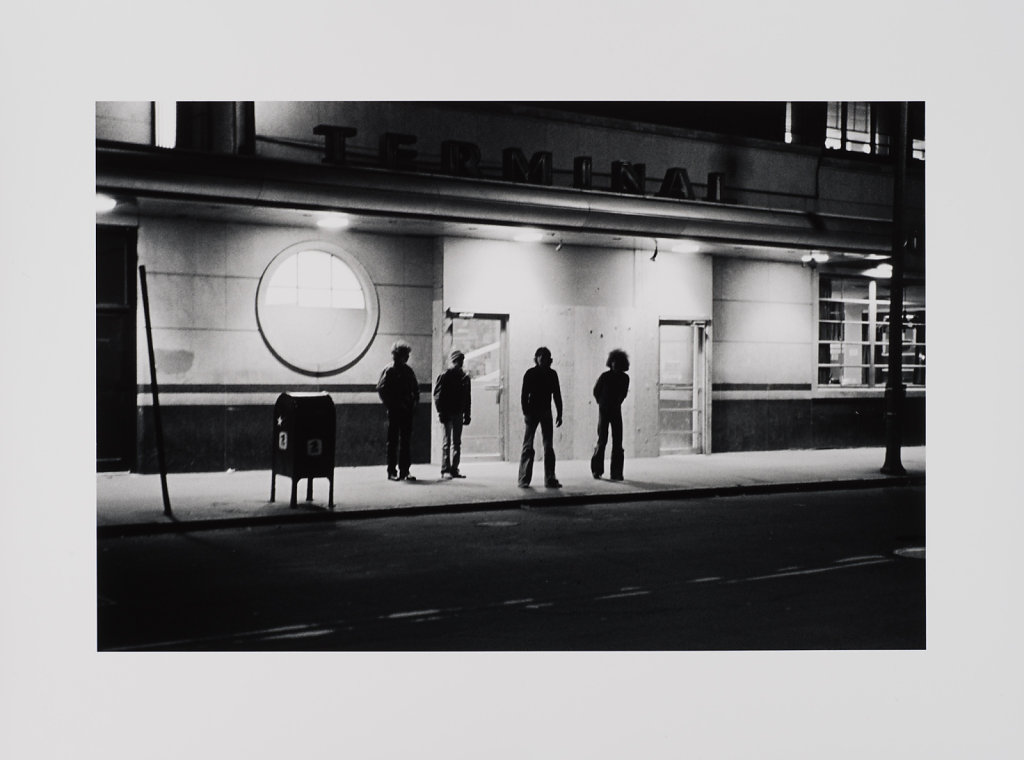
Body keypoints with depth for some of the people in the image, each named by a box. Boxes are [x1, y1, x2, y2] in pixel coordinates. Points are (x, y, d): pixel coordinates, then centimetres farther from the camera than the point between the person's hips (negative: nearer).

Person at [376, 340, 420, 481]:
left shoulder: (408, 370, 12)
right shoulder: (389, 370, -5)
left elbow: (415, 388, 18)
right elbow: (381, 389, -9)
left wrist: (414, 403, 3)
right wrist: (391, 405, -11)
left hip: (407, 411, 5)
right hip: (395, 411, -5)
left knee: (405, 441, 7)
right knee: (393, 441, 0)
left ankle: (404, 471, 12)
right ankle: (392, 471, 5)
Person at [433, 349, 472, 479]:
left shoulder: (464, 377, 13)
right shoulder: (444, 376, -4)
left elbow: (467, 398, 15)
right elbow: (437, 395, -7)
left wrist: (467, 414, 10)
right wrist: (441, 412, -14)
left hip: (458, 414, 6)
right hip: (448, 414, -6)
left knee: (457, 443, 7)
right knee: (447, 442, -5)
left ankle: (454, 469, 12)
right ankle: (445, 470, -3)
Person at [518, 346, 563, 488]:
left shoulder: (552, 374, 6)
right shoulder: (530, 373, -3)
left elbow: (557, 395, 10)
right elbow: (524, 395, -5)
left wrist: (559, 414, 5)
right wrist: (525, 412, -13)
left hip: (546, 412, 3)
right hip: (532, 411, -3)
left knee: (548, 447, 4)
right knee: (528, 446, -3)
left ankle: (550, 479, 8)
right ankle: (524, 479, 0)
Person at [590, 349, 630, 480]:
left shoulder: (625, 378, -2)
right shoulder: (605, 376, -10)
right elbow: (596, 391, 5)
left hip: (616, 411, 3)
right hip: (604, 411, -3)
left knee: (617, 441, -4)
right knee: (602, 440, -5)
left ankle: (616, 473, -2)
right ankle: (597, 469, 11)